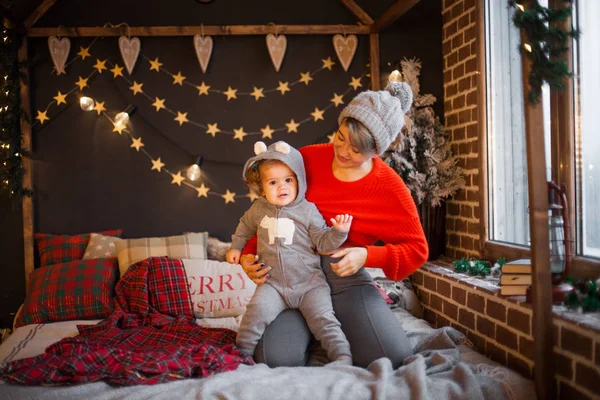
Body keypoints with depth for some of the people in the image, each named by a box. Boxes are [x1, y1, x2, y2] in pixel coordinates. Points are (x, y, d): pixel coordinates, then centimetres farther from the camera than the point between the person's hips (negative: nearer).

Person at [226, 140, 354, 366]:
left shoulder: (308, 210, -1)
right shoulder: (259, 209, 7)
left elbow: (322, 242, -2)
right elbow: (245, 226, 29)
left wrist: (339, 231, -18)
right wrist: (236, 247, 25)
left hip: (309, 282, -1)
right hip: (273, 283, 1)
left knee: (323, 319, -14)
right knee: (257, 311, -21)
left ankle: (343, 356, -6)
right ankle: (242, 351, -6)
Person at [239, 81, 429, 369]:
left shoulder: (389, 187, -6)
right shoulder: (308, 159, -1)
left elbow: (416, 249, 1)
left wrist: (367, 256, -16)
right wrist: (248, 254, -4)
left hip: (345, 279, 0)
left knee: (395, 359, -21)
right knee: (275, 361, -24)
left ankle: (340, 332, 14)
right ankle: (308, 332, 14)